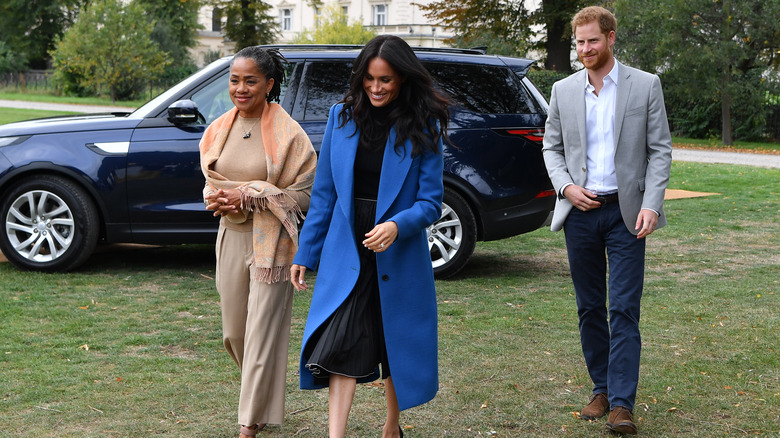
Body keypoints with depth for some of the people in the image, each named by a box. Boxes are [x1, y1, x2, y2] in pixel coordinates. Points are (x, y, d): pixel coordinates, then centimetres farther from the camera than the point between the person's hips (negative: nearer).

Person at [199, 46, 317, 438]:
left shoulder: (288, 133, -10)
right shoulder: (219, 130, 7)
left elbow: (304, 192, -11)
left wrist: (248, 196, -18)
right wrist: (220, 197, -8)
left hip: (271, 241, -6)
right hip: (231, 237, 6)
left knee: (262, 331, -5)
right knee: (234, 330, 14)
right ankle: (261, 390, 41)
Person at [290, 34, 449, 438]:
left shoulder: (423, 128, -5)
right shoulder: (342, 117, 2)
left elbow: (431, 202, -7)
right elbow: (324, 193, 7)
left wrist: (397, 226, -27)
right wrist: (305, 253, 6)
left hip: (398, 255, -1)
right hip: (346, 254, 1)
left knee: (396, 346, 12)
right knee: (340, 347, -10)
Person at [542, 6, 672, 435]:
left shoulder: (645, 85, 0)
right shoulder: (564, 91, 7)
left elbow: (660, 150, -1)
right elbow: (551, 147, 12)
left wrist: (651, 204, -12)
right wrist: (566, 186, -6)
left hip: (625, 212, -3)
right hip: (580, 211, 3)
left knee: (623, 310, -7)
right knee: (589, 308, 10)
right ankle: (601, 389, 23)